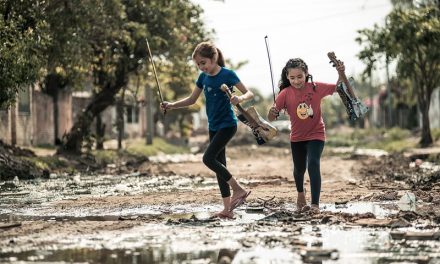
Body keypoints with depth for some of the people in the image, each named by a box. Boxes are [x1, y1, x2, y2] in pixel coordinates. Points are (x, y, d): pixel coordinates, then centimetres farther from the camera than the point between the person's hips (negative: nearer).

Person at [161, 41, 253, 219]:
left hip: (227, 124, -7)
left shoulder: (227, 74, -11)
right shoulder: (203, 77, 7)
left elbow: (249, 93, -11)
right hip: (213, 126, 7)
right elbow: (192, 100, 15)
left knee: (209, 158, -20)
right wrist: (172, 105, 1)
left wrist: (239, 99, -33)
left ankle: (239, 189, -10)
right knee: (219, 165, 5)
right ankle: (227, 209, 7)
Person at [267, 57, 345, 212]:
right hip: (297, 137, 2)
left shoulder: (316, 88, -16)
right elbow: (271, 118, -20)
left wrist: (341, 74, -23)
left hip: (316, 134, -2)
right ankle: (301, 194, 51)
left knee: (313, 164, -23)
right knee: (299, 169, 19)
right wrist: (272, 113, -44)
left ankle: (315, 204, -23)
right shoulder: (285, 94, -17)